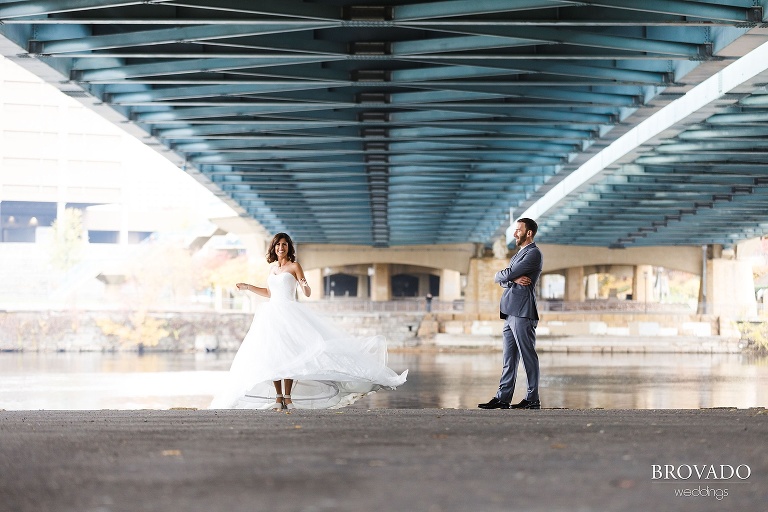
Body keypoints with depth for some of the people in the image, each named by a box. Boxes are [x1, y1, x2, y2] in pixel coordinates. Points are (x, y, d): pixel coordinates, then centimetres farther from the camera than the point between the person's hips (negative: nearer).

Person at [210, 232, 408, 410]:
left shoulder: (294, 266, 2)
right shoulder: (272, 268, 17)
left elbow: (307, 293, -3)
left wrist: (305, 286, -24)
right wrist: (249, 287, 28)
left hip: (289, 313, -5)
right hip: (271, 314, 5)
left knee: (287, 354, -14)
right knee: (271, 355, -3)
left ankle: (288, 396, -12)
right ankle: (278, 396, 0)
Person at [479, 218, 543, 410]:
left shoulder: (534, 254, -6)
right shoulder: (518, 255, 24)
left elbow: (507, 275, -14)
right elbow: (502, 281, 15)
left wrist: (499, 275, 7)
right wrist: (513, 279, -6)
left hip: (523, 313, -9)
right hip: (510, 313, 9)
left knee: (528, 357, -4)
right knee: (508, 359, 7)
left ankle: (533, 399, 0)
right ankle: (503, 398, 7)